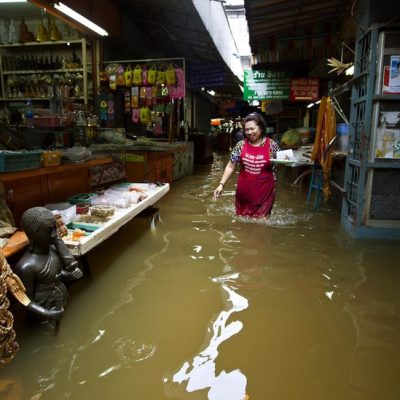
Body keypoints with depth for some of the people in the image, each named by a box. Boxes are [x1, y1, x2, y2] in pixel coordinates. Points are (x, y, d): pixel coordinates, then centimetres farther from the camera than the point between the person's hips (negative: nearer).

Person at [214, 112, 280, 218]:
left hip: (264, 193, -2)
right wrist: (221, 184, -7)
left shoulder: (272, 145, -4)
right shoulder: (241, 145, -1)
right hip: (244, 192, 2)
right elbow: (230, 167, 1)